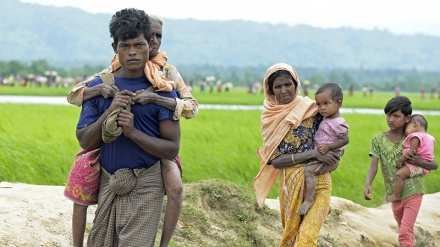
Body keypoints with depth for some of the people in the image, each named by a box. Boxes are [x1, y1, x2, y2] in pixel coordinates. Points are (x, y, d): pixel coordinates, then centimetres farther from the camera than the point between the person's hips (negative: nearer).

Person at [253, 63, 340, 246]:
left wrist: (333, 163, -16)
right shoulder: (270, 119, 3)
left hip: (317, 184, -2)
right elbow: (275, 159, -6)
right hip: (289, 185, 2)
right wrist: (312, 154, -18)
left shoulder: (312, 110, -2)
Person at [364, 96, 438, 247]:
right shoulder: (379, 139, -3)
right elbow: (373, 166, -14)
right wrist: (368, 185, -34)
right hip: (394, 195, 3)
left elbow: (434, 165, -1)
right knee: (406, 233, 19)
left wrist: (420, 163, -24)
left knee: (405, 233, -14)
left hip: (413, 192, -3)